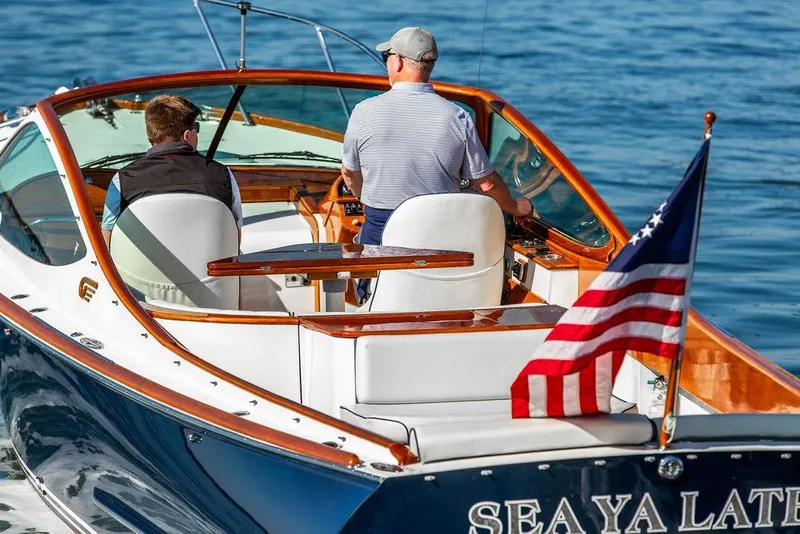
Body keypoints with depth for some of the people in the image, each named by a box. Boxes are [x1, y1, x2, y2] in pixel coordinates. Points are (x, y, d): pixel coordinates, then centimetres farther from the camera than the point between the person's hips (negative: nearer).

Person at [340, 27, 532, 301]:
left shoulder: (365, 112, -7)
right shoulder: (457, 118, -6)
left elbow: (350, 173, 9)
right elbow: (486, 183, 1)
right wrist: (516, 207, 21)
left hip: (381, 228, -1)